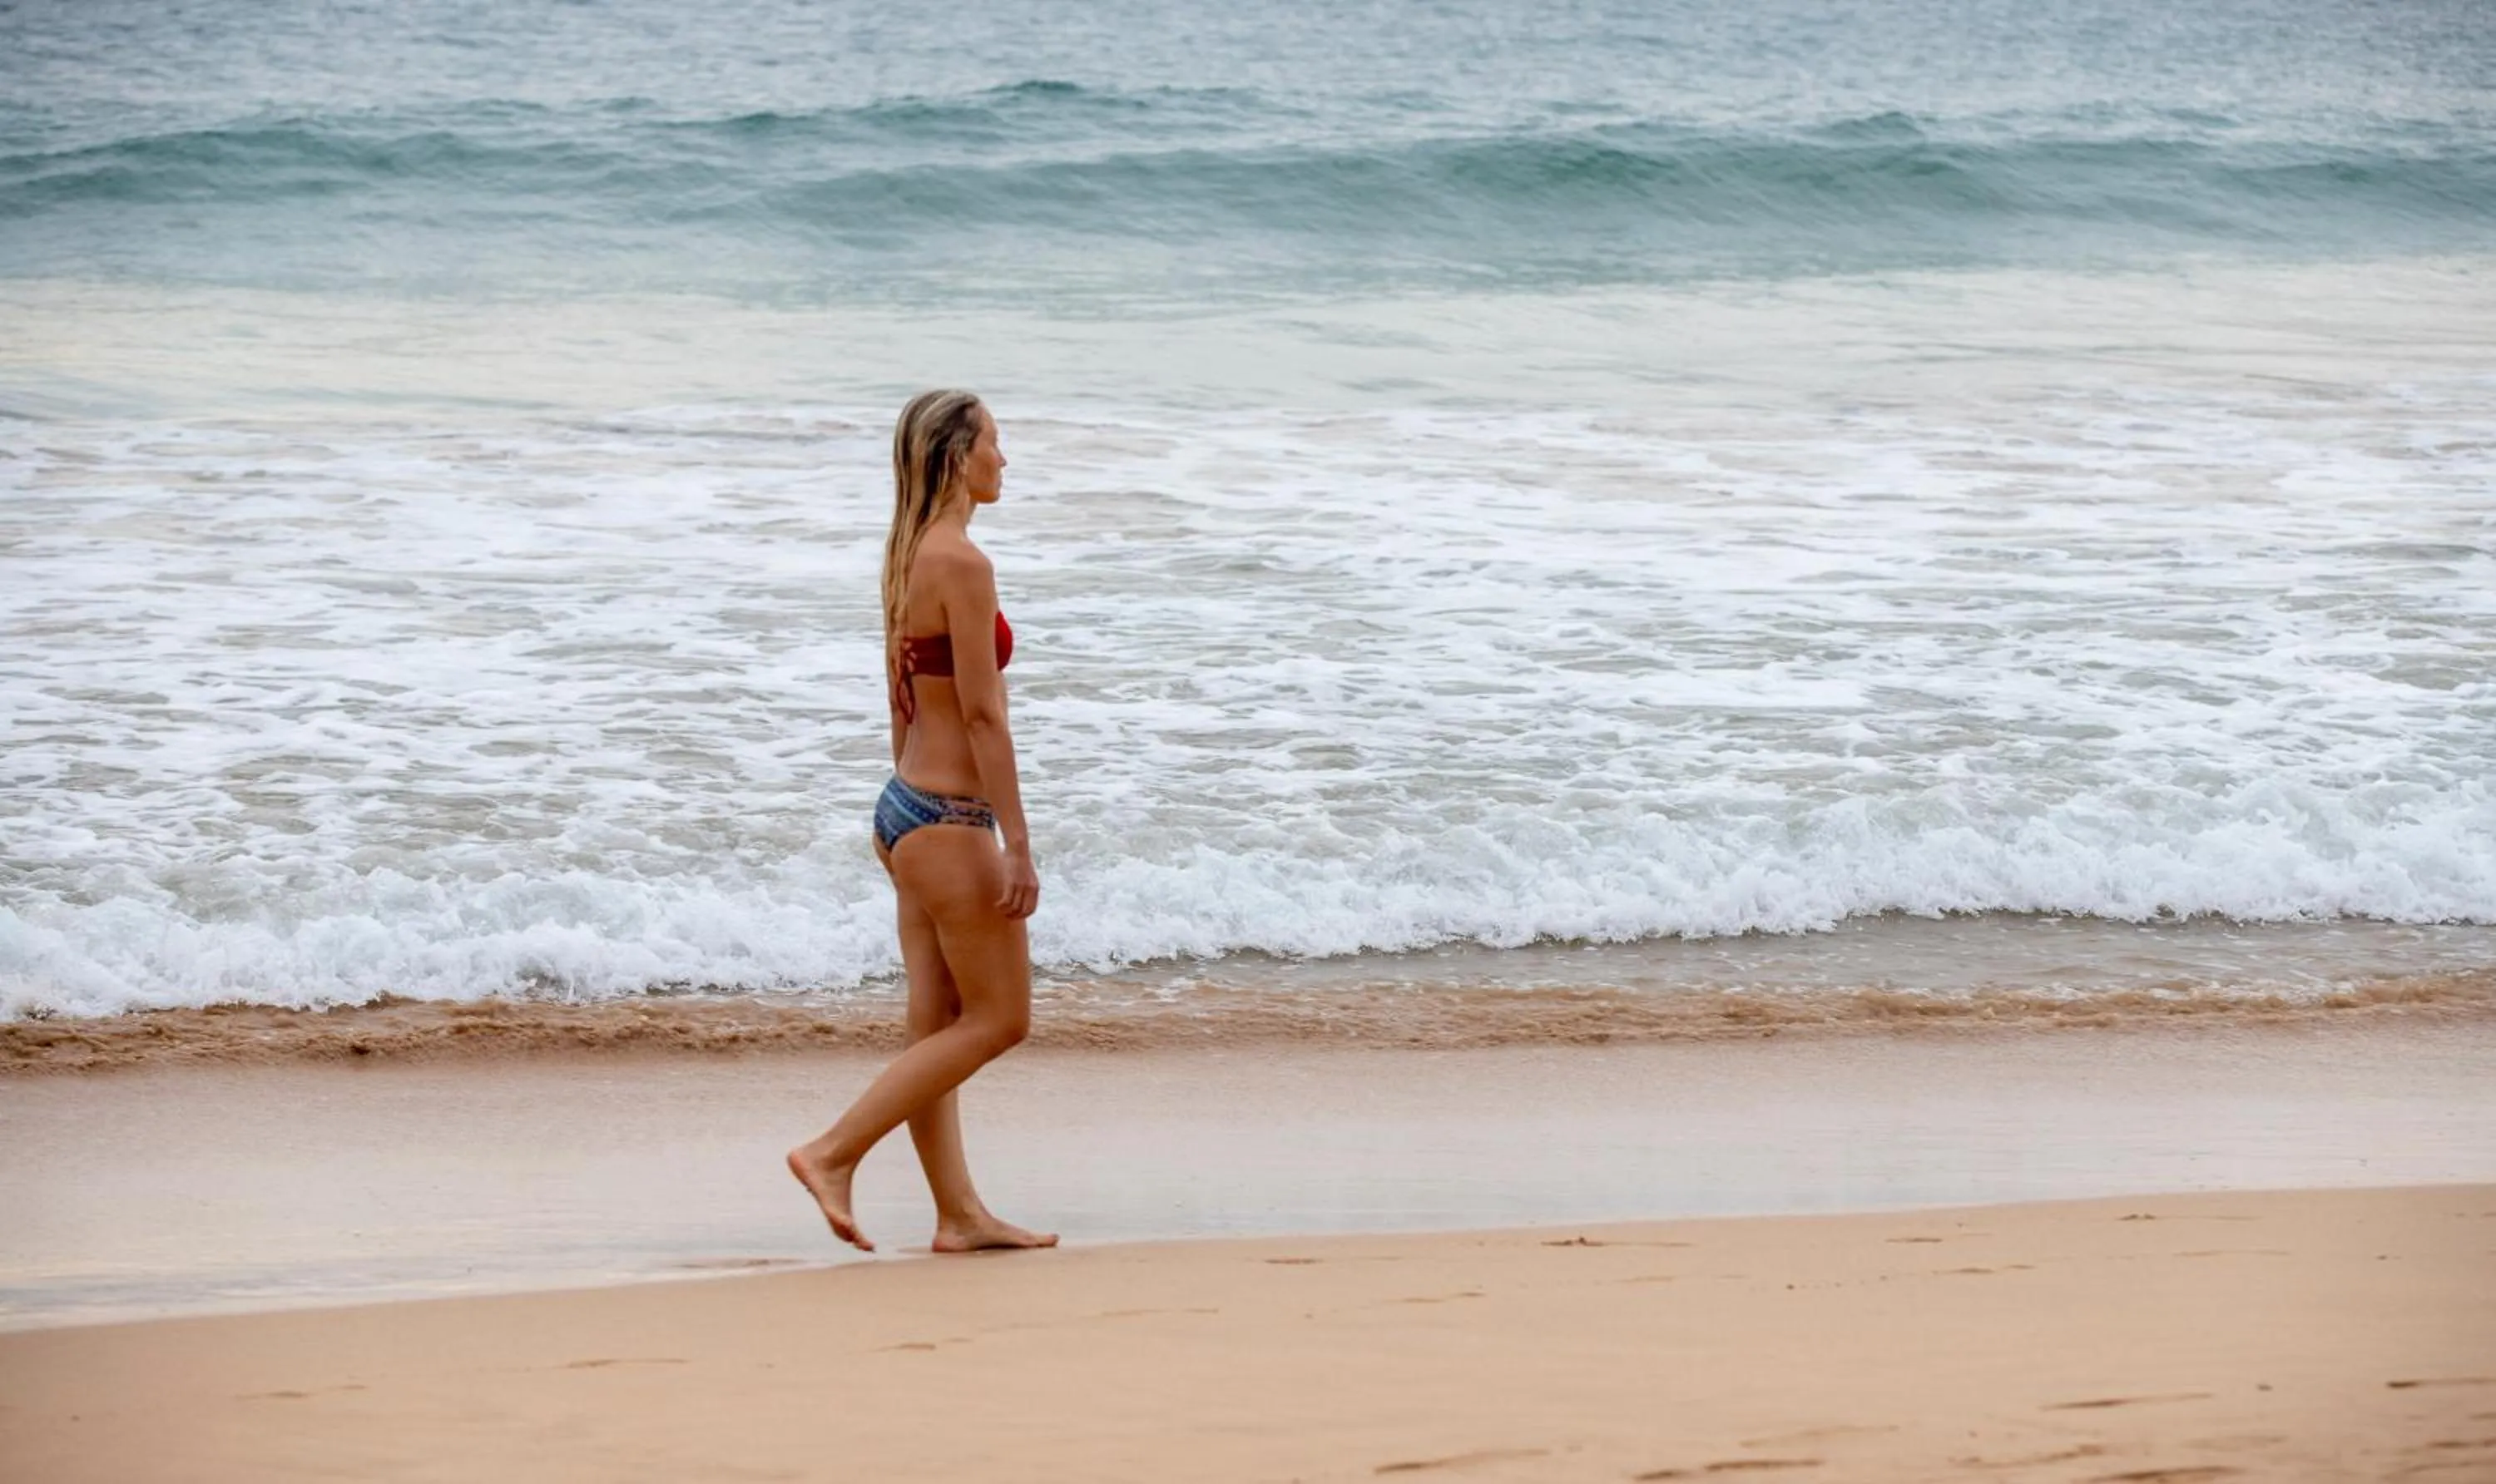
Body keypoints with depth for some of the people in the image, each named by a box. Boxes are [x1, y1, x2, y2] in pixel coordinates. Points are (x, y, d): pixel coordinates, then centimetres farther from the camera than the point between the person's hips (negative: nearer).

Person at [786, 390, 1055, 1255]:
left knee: (937, 1025, 9)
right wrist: (1019, 846, -18)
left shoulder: (907, 557, 10)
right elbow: (981, 713, -20)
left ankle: (959, 1214, 13)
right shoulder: (962, 564, -18)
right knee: (997, 1020, -1)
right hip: (950, 823, -9)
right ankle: (833, 1153, -4)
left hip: (907, 805, 9)